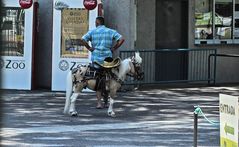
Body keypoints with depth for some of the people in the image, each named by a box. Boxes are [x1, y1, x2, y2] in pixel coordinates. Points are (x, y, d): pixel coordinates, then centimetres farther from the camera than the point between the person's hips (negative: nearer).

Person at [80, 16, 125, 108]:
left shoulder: (92, 32, 2)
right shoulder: (111, 31, 5)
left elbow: (83, 39, -11)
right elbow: (121, 39, -5)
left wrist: (89, 48, -1)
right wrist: (114, 48, 2)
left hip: (96, 58, -1)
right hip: (108, 58, 1)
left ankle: (99, 102, -4)